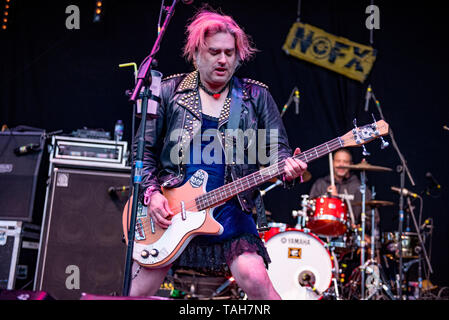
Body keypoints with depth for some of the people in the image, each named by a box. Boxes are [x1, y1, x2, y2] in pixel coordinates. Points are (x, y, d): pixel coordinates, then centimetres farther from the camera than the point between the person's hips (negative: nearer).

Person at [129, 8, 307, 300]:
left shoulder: (257, 97, 7)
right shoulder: (169, 92, 5)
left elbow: (277, 148, 5)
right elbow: (145, 150, 7)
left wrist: (287, 167, -18)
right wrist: (151, 193, -7)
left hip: (230, 209, 0)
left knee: (255, 279, -20)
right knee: (138, 290, 1)